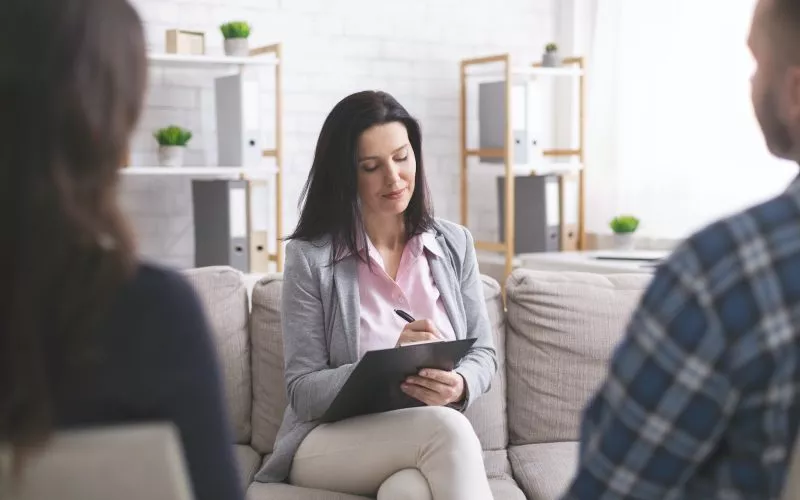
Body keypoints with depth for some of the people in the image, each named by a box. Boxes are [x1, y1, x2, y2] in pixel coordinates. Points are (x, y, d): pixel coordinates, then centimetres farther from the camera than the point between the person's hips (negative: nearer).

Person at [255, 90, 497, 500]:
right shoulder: (310, 257, -5)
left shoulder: (454, 244, 7)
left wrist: (459, 385, -16)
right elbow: (303, 391, -7)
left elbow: (482, 353, 9)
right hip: (329, 443, -1)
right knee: (445, 428, -33)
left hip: (428, 446, 2)